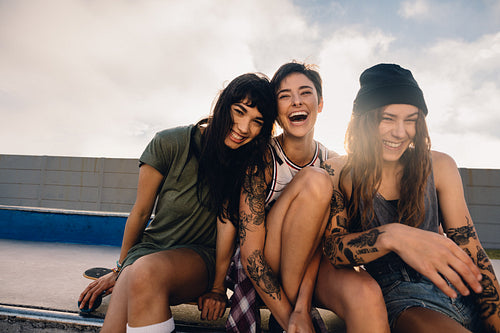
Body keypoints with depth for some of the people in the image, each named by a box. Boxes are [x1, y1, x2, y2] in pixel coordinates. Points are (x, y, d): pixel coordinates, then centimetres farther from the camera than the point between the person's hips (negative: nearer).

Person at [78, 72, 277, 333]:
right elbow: (141, 211, -2)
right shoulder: (170, 143, -11)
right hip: (150, 246, 0)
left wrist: (217, 287, -9)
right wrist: (121, 269, 9)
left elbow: (227, 222, -6)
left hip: (200, 255, 1)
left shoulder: (249, 162, -6)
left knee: (146, 271, -31)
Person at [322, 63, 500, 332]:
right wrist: (392, 236, -29)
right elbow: (331, 247, -12)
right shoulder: (338, 173, -4)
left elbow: (470, 250, 2)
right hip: (405, 299, -5)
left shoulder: (439, 166, 2)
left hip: (462, 290, 5)